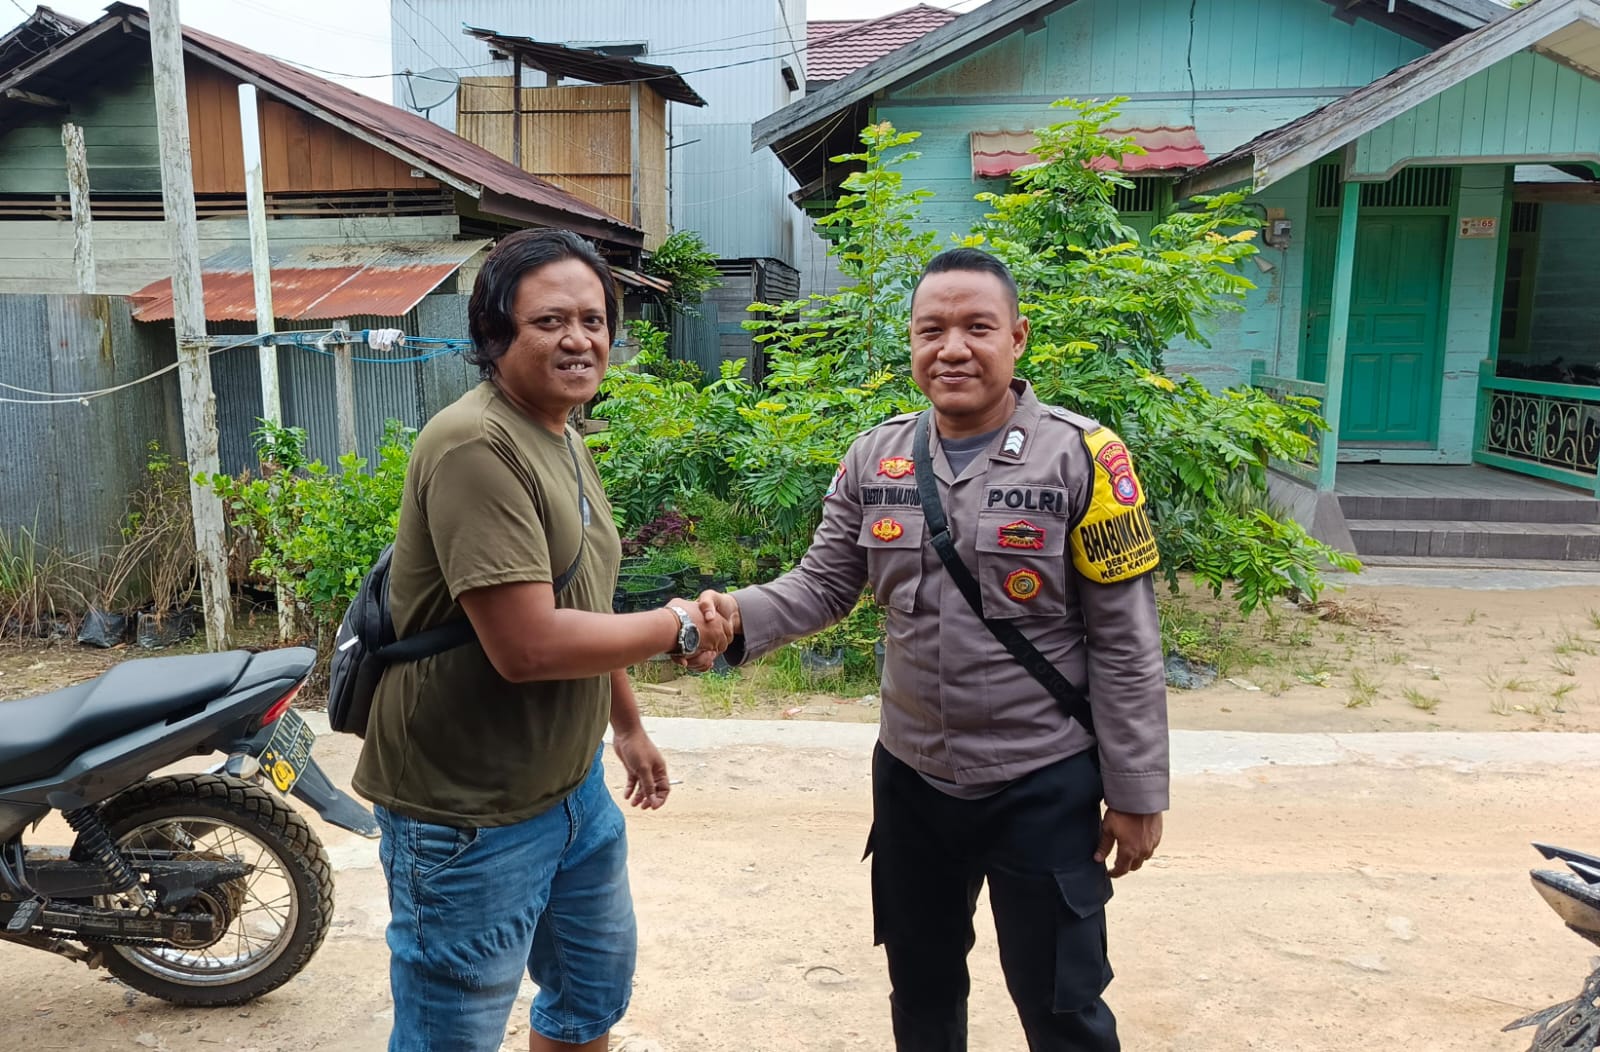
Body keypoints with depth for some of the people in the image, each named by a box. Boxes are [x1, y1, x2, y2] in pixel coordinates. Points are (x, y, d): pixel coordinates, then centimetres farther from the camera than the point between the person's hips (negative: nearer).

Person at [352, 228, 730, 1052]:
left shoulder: (565, 440, 8)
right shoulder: (476, 446, -23)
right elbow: (528, 645, -29)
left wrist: (627, 726, 23)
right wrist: (676, 628, -16)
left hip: (574, 787, 9)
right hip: (471, 816, -9)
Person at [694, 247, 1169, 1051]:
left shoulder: (1080, 457, -13)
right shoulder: (873, 460, -2)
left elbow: (1124, 643, -11)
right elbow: (823, 585, 1)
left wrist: (1136, 793, -8)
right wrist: (744, 616, -21)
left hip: (1043, 787, -4)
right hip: (909, 778, 4)